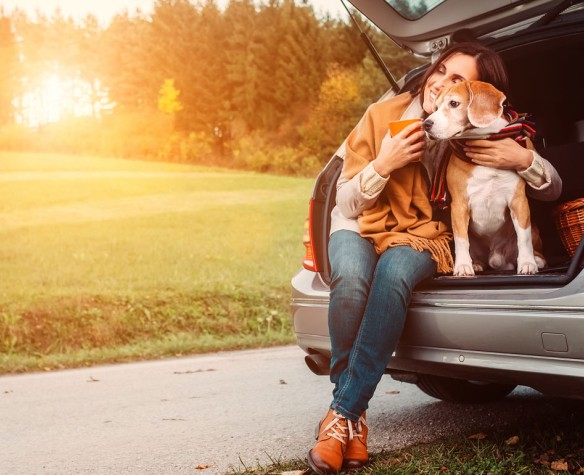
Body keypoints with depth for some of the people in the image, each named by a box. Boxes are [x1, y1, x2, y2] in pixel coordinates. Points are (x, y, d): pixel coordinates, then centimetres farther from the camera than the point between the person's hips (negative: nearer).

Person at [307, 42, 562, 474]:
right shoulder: (384, 115, -10)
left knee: (394, 274, -38)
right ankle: (354, 419, -24)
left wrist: (524, 160, -21)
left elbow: (552, 190, 0)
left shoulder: (484, 137, -5)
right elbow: (346, 203, -5)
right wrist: (382, 166, -24)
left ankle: (343, 414, -32)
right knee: (351, 278, -37)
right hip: (361, 227, 0)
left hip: (424, 236, 0)